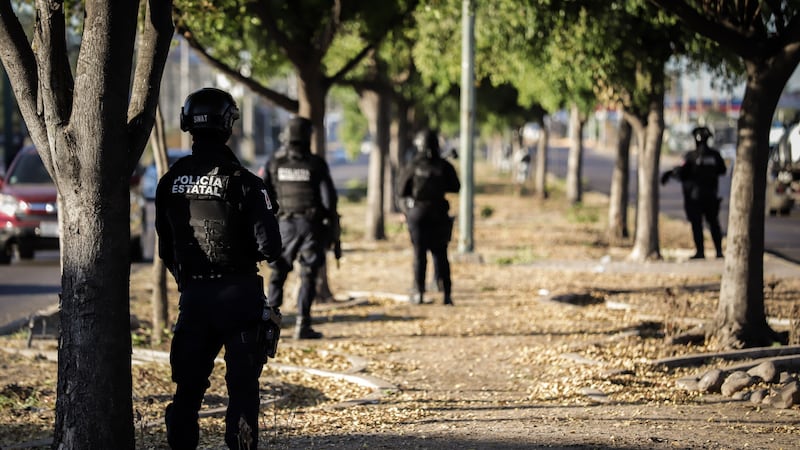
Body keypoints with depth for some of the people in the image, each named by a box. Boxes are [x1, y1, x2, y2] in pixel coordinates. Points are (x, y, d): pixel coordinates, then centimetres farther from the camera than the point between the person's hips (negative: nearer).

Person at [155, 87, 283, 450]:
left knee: (189, 384, 13)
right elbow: (270, 248, -15)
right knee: (242, 385, 3)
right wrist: (249, 252, 7)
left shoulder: (170, 182, 1)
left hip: (192, 296, 4)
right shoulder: (241, 182, -13)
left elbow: (165, 249, 9)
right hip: (238, 294, -4)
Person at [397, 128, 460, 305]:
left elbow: (401, 190, -3)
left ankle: (418, 293, 5)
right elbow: (455, 187, 4)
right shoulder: (444, 166, -5)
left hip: (417, 213, -1)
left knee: (420, 255, 5)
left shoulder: (413, 167, -8)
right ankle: (446, 293, 4)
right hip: (439, 215, 1)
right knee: (440, 255, 7)